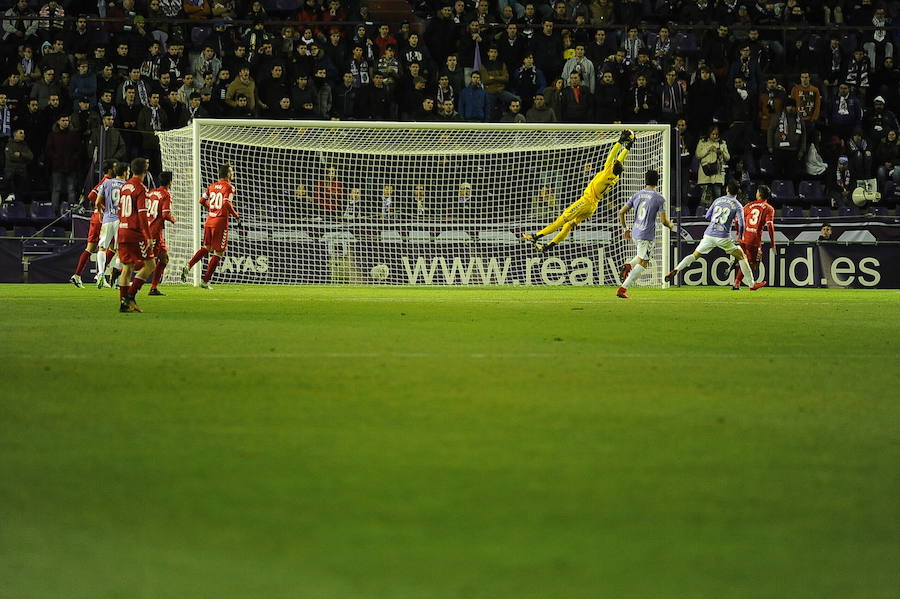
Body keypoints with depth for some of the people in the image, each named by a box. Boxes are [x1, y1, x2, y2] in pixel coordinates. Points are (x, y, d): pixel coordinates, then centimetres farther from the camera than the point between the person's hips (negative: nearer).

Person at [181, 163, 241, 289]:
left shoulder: (212, 186, 11)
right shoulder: (229, 187, -10)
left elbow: (202, 200, 12)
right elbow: (227, 203, -23)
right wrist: (237, 216, -14)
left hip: (209, 220, 7)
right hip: (220, 222, -7)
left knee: (206, 248, 23)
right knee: (218, 252, 3)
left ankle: (188, 266, 2)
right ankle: (205, 281, 0)